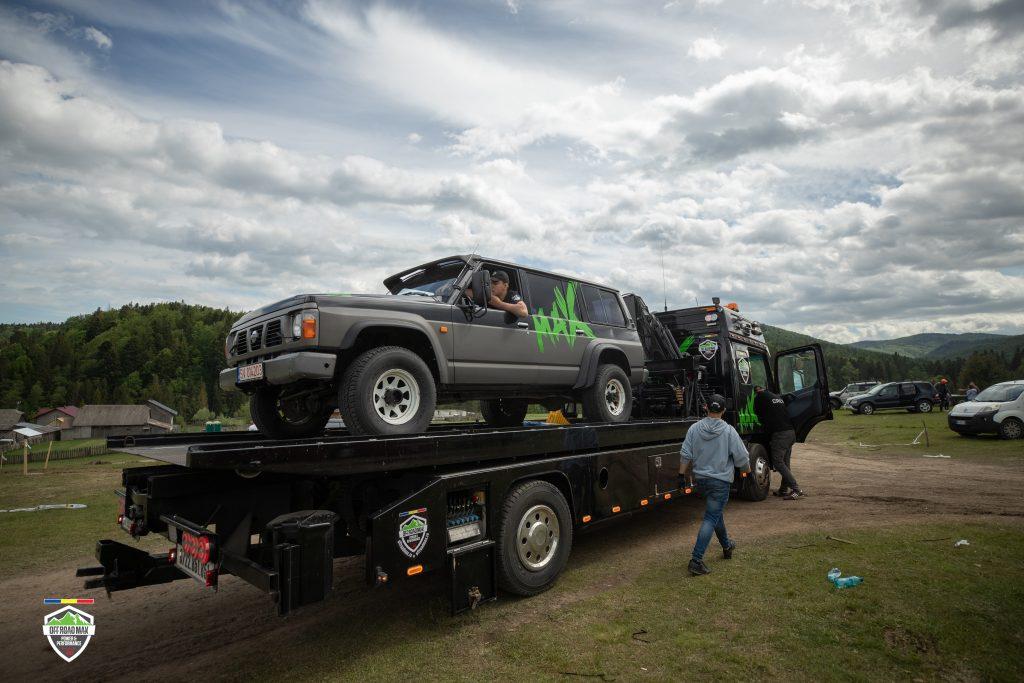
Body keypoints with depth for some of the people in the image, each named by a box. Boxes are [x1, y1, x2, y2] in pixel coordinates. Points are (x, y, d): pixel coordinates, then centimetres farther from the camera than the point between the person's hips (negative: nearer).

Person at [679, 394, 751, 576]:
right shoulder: (728, 431, -13)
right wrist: (746, 469, 15)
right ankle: (696, 560, -10)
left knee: (716, 512, 25)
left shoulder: (694, 428, -3)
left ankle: (727, 546, 44)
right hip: (720, 480, -5)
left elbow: (686, 455, -1)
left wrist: (682, 473, 14)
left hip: (701, 479, 5)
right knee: (711, 518, -4)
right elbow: (741, 456, -6)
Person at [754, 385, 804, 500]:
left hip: (779, 434, -8)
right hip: (791, 432, 8)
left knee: (778, 462, -6)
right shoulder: (778, 397, 22)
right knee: (785, 463, 13)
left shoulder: (759, 397, 0)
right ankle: (784, 489, 17)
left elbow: (757, 414, 11)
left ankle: (797, 489, -11)